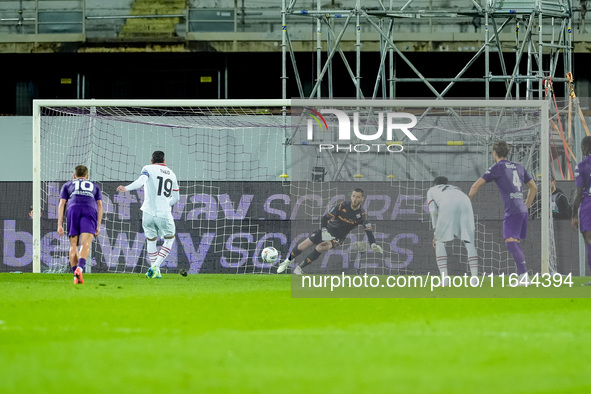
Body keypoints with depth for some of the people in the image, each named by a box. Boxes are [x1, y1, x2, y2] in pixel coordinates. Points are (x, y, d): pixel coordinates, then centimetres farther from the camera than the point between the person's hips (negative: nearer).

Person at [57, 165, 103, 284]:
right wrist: (98, 226, 16)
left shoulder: (68, 185, 30)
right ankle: (80, 268, -37)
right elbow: (99, 205, 20)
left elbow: (61, 204, 18)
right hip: (90, 210, 0)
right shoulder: (94, 186, 33)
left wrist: (60, 225, 13)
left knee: (73, 245, 6)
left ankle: (76, 277, -4)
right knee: (86, 244, -12)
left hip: (73, 209, 0)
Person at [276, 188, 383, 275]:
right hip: (327, 231, 1)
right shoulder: (342, 206, -15)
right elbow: (325, 218, -13)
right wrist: (324, 232, -30)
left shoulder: (362, 214, -15)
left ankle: (299, 268, -14)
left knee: (320, 248, -28)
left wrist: (373, 244, -41)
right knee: (302, 247, -1)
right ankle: (287, 262, 27)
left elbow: (368, 230, -23)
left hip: (338, 238, -1)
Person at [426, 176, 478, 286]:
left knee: (440, 242, 10)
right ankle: (474, 278, -3)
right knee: (469, 242, 11)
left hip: (447, 207, -3)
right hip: (466, 204, 3)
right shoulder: (456, 189, 44)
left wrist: (435, 233, 18)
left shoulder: (431, 190, 35)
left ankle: (444, 278, -3)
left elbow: (433, 210, 16)